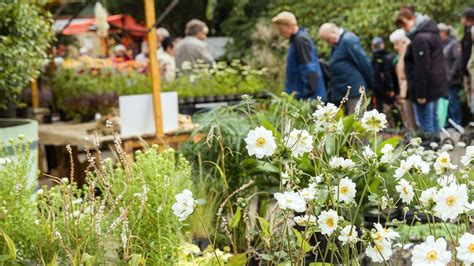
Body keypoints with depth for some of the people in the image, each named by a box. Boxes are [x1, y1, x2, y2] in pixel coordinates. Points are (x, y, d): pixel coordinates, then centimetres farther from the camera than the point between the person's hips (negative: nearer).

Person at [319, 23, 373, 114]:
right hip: (342, 93, 9)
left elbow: (364, 62, -15)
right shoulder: (337, 44, 16)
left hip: (354, 91, -9)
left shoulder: (348, 40, -13)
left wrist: (370, 84, -7)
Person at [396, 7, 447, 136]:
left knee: (425, 124, -6)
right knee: (433, 119, 16)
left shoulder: (420, 38, -19)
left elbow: (421, 68, -22)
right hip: (436, 85, 10)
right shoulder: (431, 32, 13)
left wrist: (420, 93, -20)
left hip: (425, 87, -10)